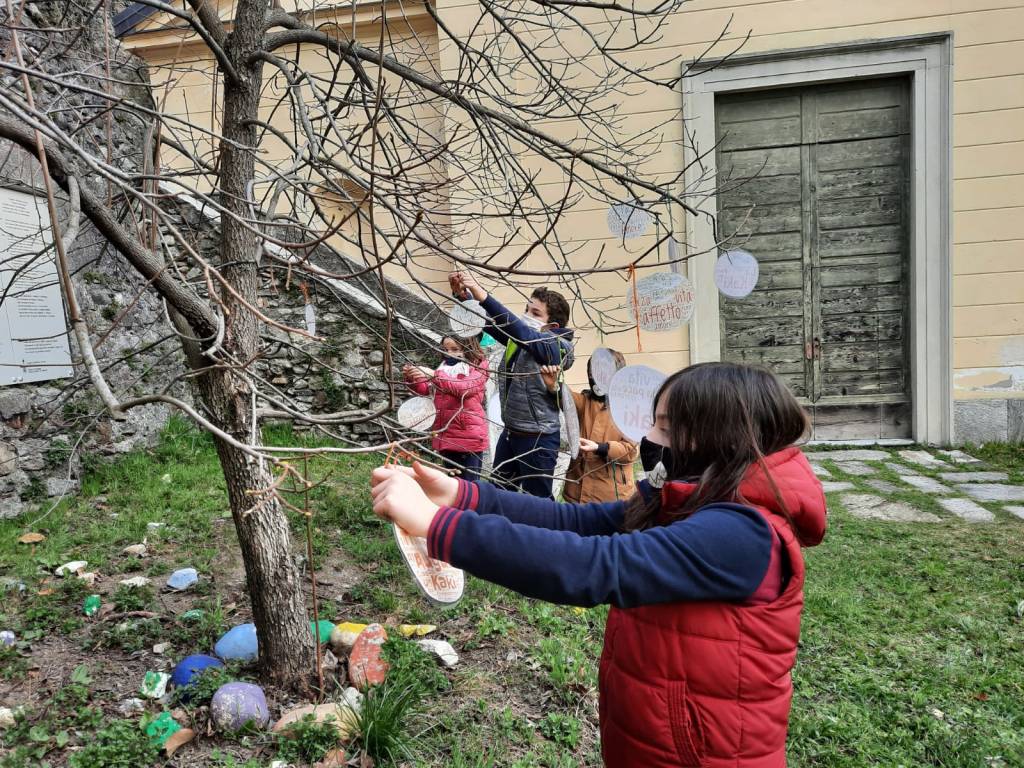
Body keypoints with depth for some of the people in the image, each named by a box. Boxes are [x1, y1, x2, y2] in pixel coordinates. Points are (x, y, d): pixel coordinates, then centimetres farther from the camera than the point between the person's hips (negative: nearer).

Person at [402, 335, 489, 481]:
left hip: (469, 436, -6)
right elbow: (424, 389, 7)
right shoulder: (444, 368, 15)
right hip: (446, 436, 6)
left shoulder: (478, 367, -2)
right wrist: (412, 378, -14)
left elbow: (465, 387, -21)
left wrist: (434, 375, -27)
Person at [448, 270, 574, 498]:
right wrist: (464, 295, -22)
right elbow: (489, 323, -4)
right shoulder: (519, 338, 3)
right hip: (510, 432, 7)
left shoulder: (557, 346, -17)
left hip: (538, 437, -7)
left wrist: (482, 296, -41)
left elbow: (517, 329, -32)